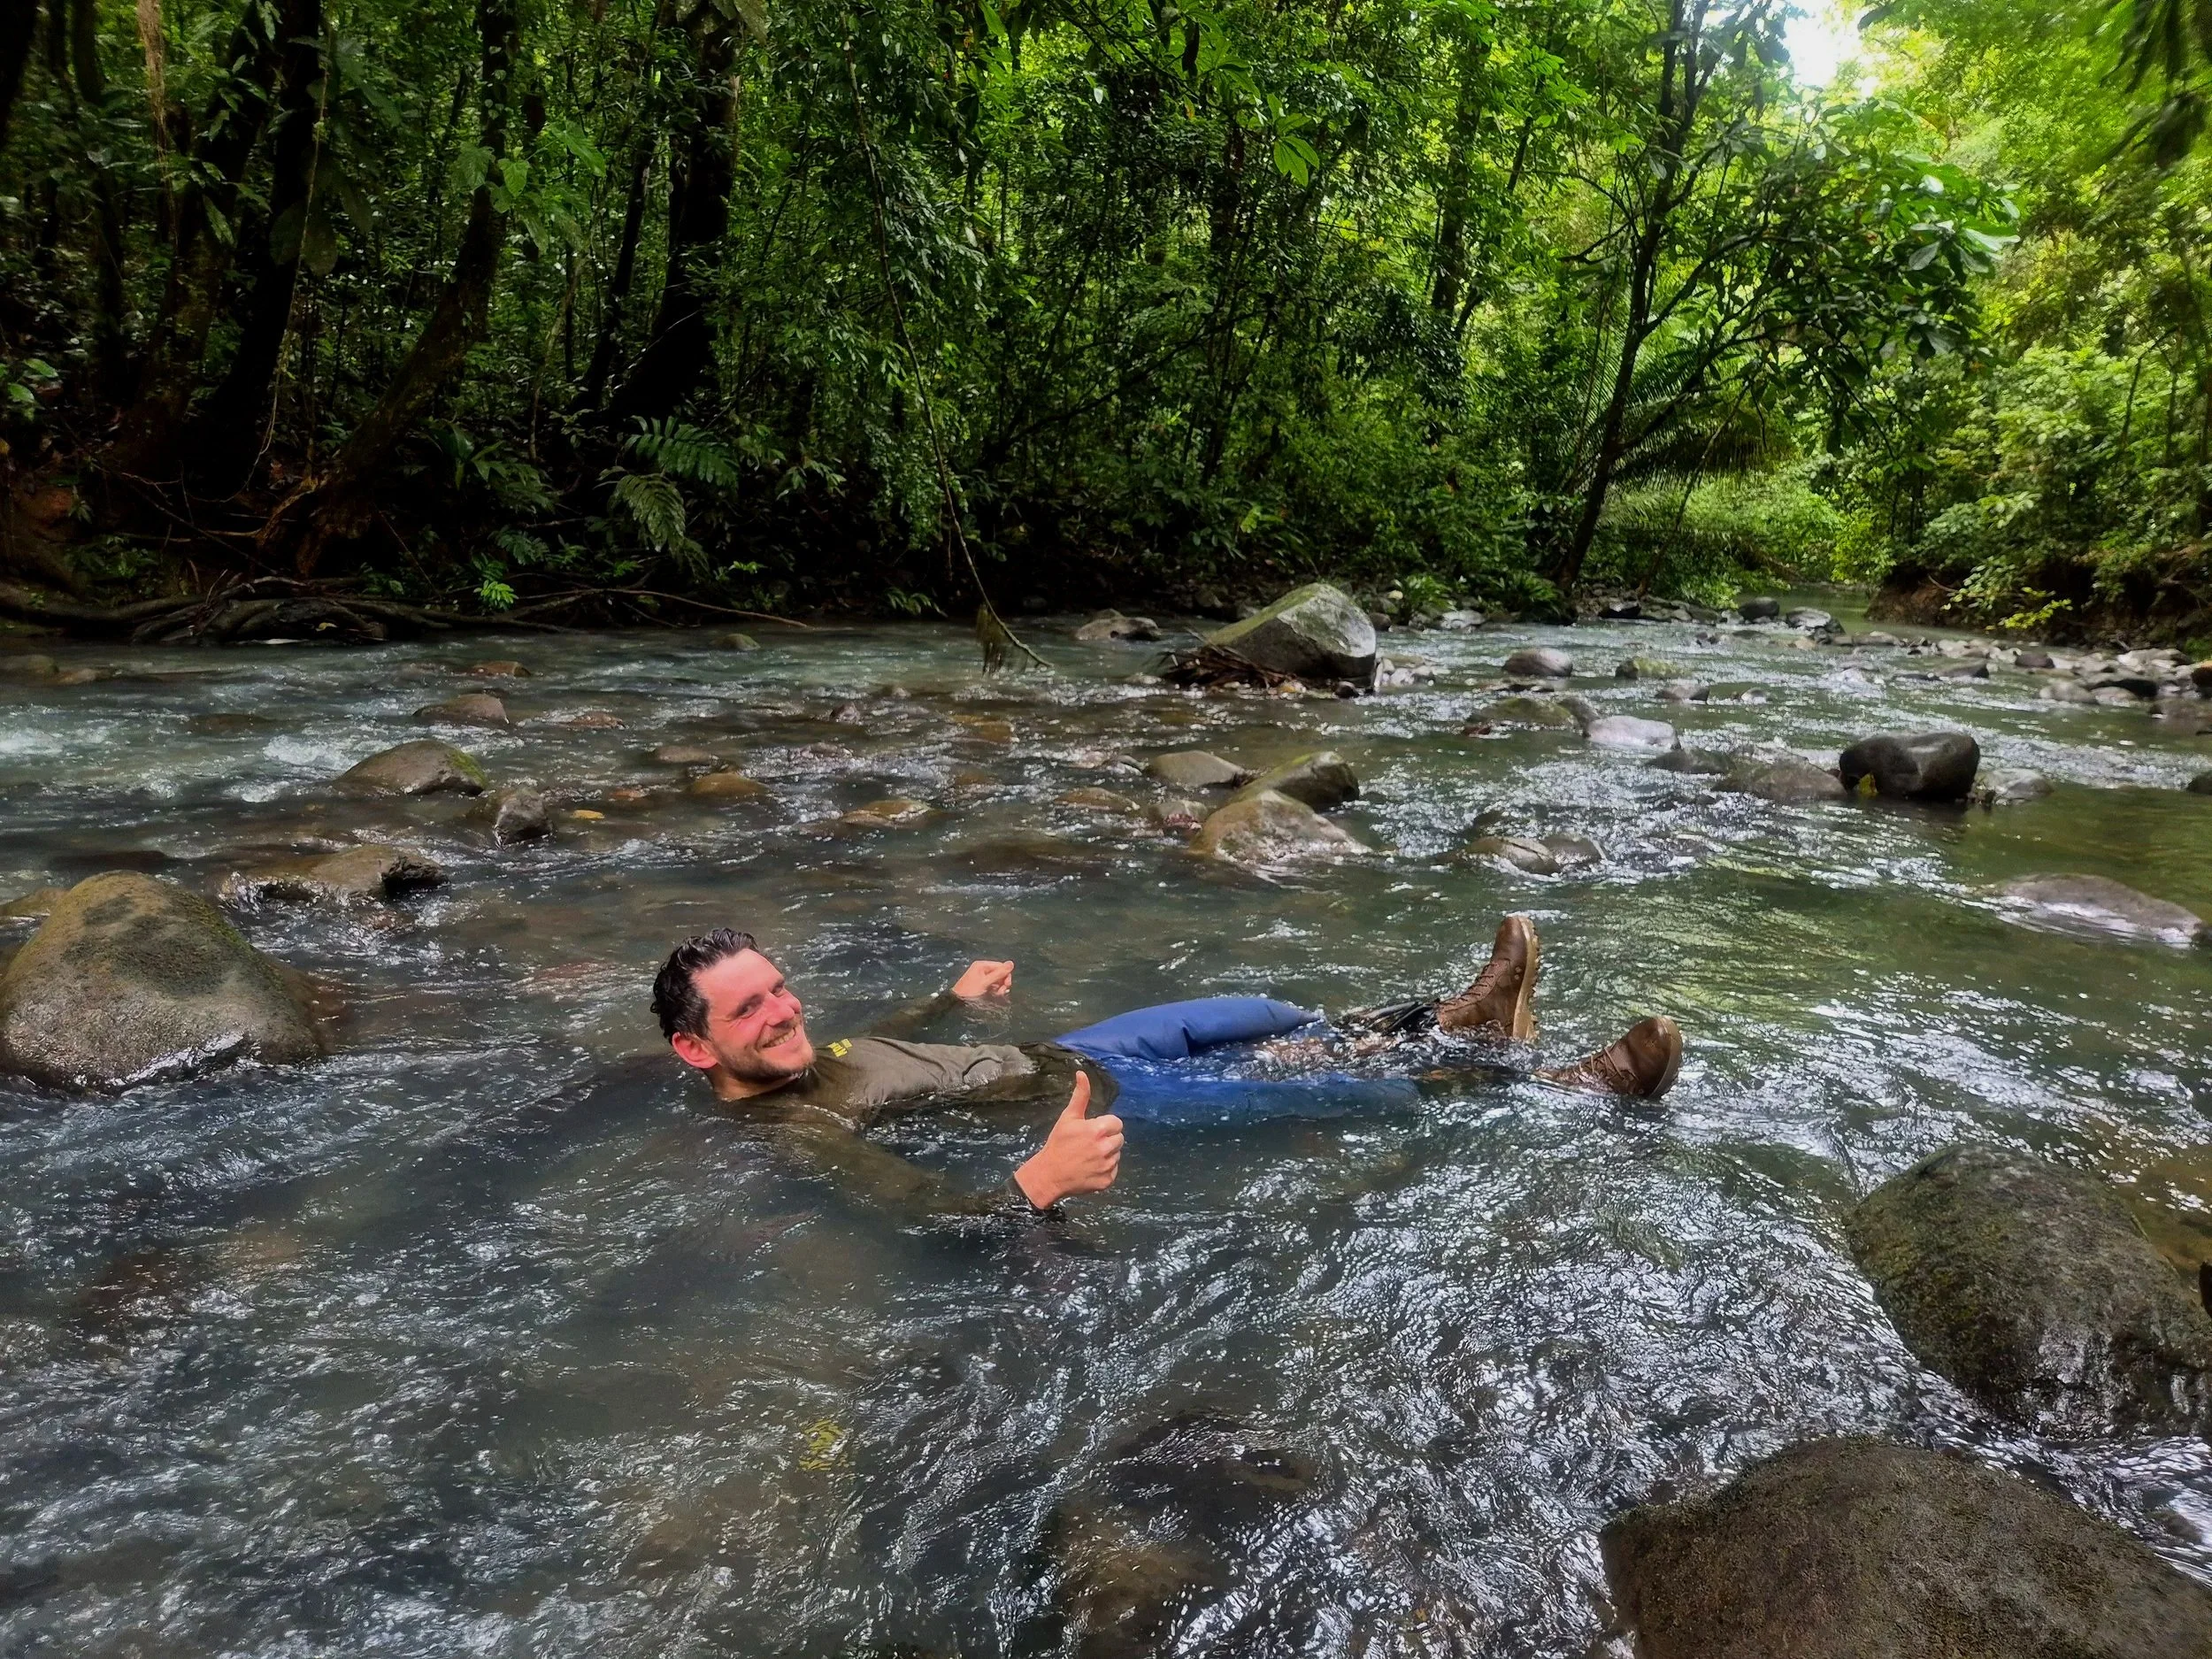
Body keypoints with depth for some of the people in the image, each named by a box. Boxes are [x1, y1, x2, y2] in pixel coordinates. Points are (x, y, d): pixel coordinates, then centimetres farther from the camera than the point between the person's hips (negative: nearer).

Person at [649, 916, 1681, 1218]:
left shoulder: (794, 1062, 3)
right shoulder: (788, 1131, -24)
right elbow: (933, 1211, -36)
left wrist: (955, 999, 35)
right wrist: (1034, 1183, -54)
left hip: (1051, 1056, 9)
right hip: (1088, 1103, -9)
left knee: (1266, 1022, 11)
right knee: (1313, 1087, -6)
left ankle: (1459, 1019, 26)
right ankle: (1557, 1087, 6)